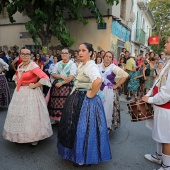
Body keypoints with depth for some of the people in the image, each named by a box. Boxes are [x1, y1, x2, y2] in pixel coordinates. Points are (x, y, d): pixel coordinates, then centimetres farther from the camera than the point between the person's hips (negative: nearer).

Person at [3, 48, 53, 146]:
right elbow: (16, 76, 29)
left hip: (31, 93, -8)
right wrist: (17, 82, 10)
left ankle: (34, 137, 16)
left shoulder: (33, 66, -16)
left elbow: (45, 78, -27)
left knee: (31, 114, 0)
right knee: (19, 114, 15)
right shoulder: (20, 66, 8)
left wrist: (35, 85, -18)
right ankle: (20, 135, 33)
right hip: (20, 92, 8)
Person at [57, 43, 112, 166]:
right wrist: (74, 92, 14)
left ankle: (85, 158, 19)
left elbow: (98, 81, -40)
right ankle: (78, 152, 40)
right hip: (78, 98, 10)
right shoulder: (82, 65, 11)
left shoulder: (91, 66, -21)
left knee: (84, 128, 0)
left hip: (86, 101, -10)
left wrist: (91, 94, -27)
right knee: (76, 126, 20)